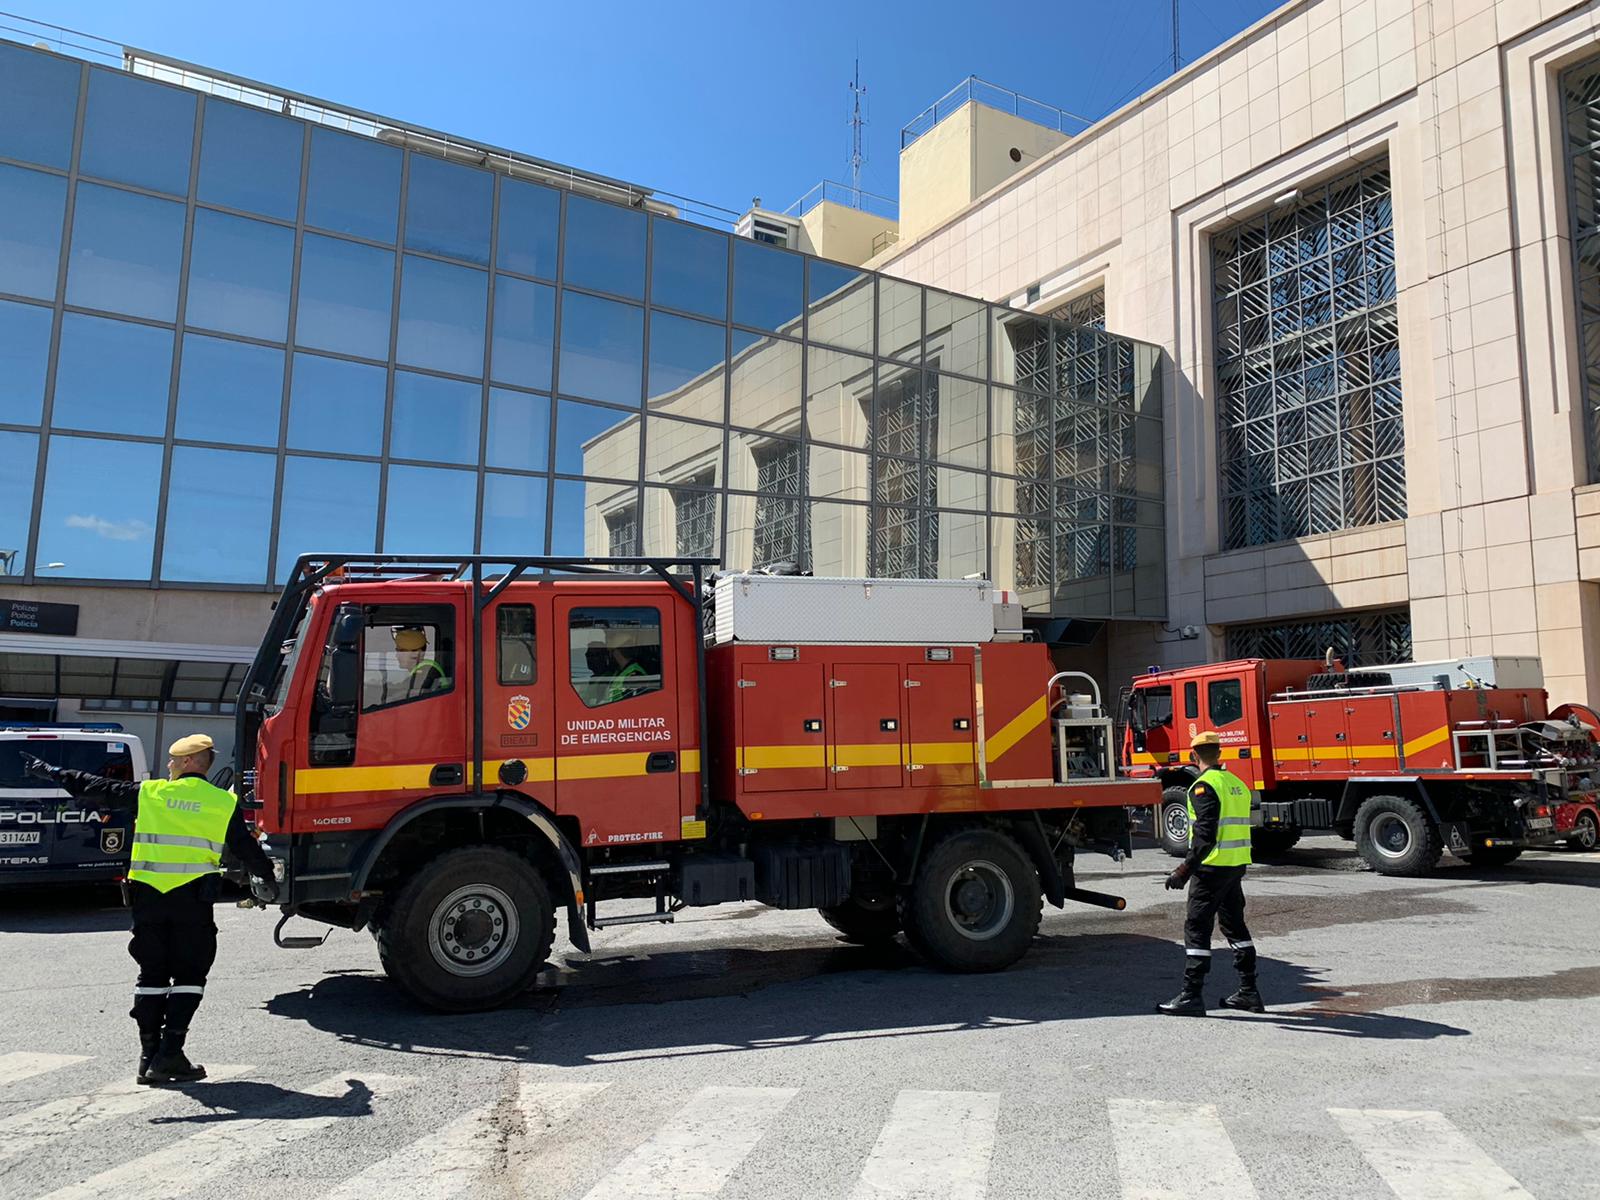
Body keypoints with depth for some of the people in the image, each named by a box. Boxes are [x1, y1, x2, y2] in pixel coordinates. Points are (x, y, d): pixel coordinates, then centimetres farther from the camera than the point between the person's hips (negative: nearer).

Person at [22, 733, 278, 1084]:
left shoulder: (148, 793, 3)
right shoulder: (224, 802, 1)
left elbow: (93, 787, 12)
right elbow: (247, 848, 7)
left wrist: (47, 771, 25)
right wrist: (268, 880, 22)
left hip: (148, 895, 2)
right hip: (193, 897, -2)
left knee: (151, 974, 12)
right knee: (189, 976, 5)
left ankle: (149, 1055, 14)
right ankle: (169, 1055, -3)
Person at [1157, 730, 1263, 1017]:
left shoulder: (1204, 786, -15)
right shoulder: (1237, 783, 12)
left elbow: (1205, 836, -22)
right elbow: (1240, 829, 17)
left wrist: (1184, 870, -21)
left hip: (1213, 867, -9)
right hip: (1238, 865, 9)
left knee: (1197, 929, -3)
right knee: (1235, 925, 17)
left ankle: (1191, 996, -2)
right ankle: (1249, 993, 22)